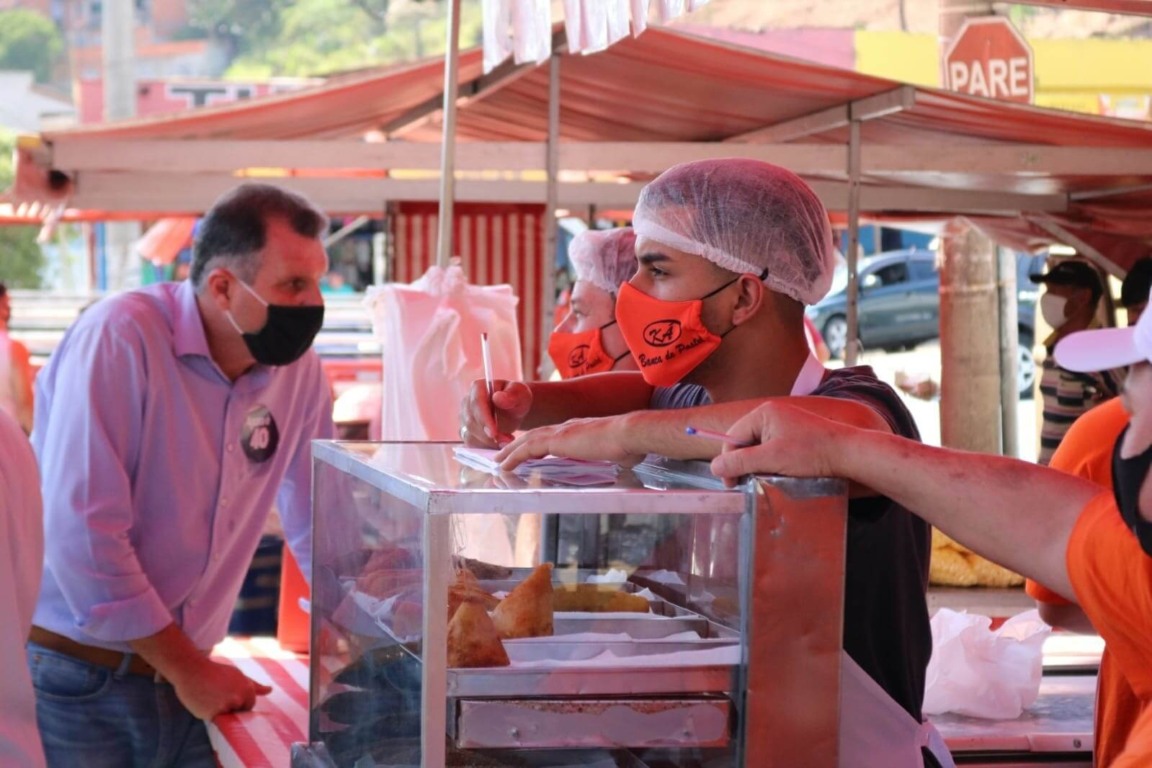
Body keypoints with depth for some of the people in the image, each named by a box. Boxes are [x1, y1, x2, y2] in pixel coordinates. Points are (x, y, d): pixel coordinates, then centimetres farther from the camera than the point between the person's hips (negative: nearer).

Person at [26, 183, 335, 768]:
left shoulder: (298, 369, 0)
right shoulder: (120, 337, -17)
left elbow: (321, 527, 12)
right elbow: (80, 534, -21)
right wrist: (187, 670, -16)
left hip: (184, 678, 5)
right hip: (75, 681, -5)